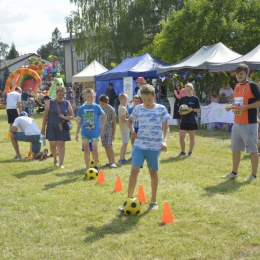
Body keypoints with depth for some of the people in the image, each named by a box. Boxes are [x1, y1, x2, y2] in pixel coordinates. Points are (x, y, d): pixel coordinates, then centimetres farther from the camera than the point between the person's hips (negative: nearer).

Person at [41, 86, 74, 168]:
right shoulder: (50, 102, 0)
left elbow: (71, 116, 8)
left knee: (61, 144, -1)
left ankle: (61, 163, 4)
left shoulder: (67, 103, 3)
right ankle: (55, 160, 23)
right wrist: (43, 128, 1)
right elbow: (45, 115, 2)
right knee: (53, 144, -4)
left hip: (62, 127, 1)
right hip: (52, 127, -1)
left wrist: (65, 117, -13)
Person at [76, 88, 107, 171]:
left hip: (95, 132, -2)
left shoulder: (96, 107, -2)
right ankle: (87, 168, 7)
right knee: (86, 149, 0)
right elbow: (79, 121, 9)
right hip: (85, 132, 2)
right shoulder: (82, 108, 3)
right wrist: (77, 133, 8)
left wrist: (102, 126, 4)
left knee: (95, 150, -7)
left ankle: (96, 166, 17)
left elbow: (104, 116, 12)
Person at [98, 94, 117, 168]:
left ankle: (113, 162, -11)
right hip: (102, 131, 5)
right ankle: (110, 162, 12)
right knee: (105, 147, 6)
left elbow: (114, 122, -5)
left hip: (109, 130, -5)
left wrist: (114, 133, -7)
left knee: (109, 146, -12)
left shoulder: (111, 109, -8)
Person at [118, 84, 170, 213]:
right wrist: (132, 130, -2)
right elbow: (130, 121, 18)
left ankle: (153, 201, 24)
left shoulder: (161, 109, -3)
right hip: (139, 144, 1)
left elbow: (166, 127, -4)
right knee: (134, 170, -9)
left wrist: (165, 141, -20)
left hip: (155, 146, -1)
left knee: (153, 172, 9)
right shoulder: (138, 108, 2)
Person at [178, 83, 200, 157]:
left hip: (192, 120, -2)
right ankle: (183, 151, 13)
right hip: (184, 120, 2)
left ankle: (190, 152, 18)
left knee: (192, 137, 7)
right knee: (181, 137, -4)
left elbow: (198, 109, 0)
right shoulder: (183, 98, 6)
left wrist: (192, 110, -18)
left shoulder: (195, 99, -2)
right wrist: (180, 111, -9)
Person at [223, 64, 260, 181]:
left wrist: (246, 107, -22)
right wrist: (231, 107, 4)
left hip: (249, 123, -8)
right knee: (235, 149, 14)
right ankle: (234, 172, 25)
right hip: (237, 123, 8)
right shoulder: (236, 87, 14)